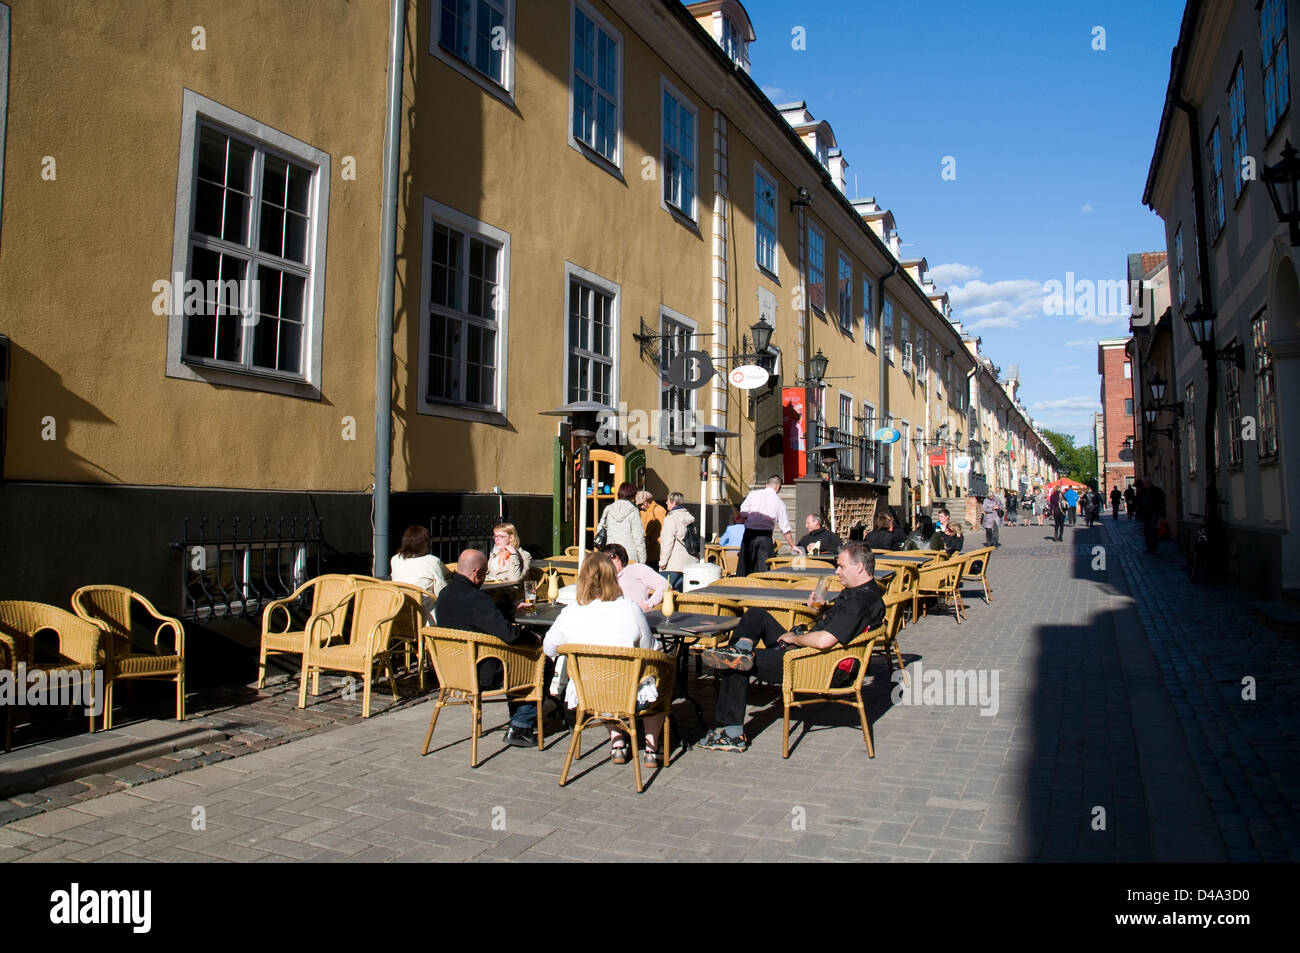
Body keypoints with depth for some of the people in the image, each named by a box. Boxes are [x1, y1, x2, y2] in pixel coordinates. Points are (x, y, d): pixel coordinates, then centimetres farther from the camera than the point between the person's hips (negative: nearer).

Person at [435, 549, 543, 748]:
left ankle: (518, 718, 36)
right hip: (484, 675, -10)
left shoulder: (445, 593, 3)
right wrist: (533, 638, -11)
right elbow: (509, 634, -30)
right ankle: (520, 727, 6)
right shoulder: (476, 598, -27)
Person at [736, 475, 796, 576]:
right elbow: (785, 528, 9)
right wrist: (793, 546, 18)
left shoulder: (753, 494, 4)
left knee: (744, 565, 6)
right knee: (763, 567, 5)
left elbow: (743, 514, -4)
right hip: (766, 536, 0)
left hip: (749, 534, 0)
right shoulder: (779, 502, 7)